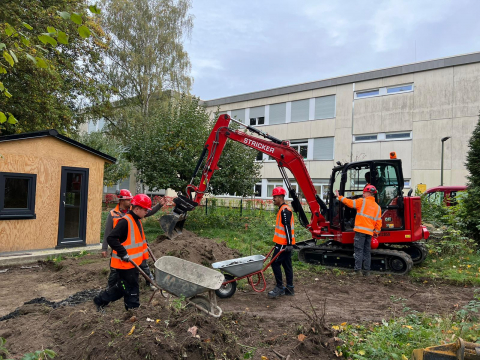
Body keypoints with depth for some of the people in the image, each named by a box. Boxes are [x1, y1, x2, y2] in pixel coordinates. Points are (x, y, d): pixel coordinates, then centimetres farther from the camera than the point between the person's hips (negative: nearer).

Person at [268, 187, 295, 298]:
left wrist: (289, 243, -24)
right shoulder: (282, 209, 16)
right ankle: (290, 288, 20)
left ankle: (280, 288, 0)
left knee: (275, 263, -7)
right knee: (287, 265, 13)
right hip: (285, 243, 10)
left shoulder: (285, 210, -16)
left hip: (284, 243, -10)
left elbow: (287, 227, -22)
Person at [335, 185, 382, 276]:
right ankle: (367, 271, 12)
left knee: (359, 250, -4)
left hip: (360, 230, -6)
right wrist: (376, 232, 23)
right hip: (370, 232, 6)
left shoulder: (362, 201, -2)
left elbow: (350, 203, 0)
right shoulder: (377, 207, 15)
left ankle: (358, 270, -7)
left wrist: (340, 197, 12)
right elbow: (378, 221, 15)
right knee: (367, 251, 11)